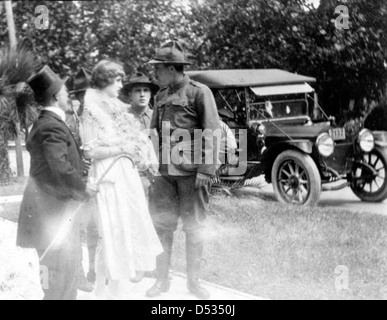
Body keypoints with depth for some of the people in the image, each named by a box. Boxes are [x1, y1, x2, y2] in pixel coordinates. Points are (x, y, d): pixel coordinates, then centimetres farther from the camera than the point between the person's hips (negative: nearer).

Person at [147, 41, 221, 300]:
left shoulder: (199, 92, -6)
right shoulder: (161, 96, 13)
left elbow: (212, 133, -10)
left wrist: (206, 170, -16)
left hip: (192, 171, -5)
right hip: (164, 171, 5)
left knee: (194, 227, 5)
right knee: (162, 225, 6)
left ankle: (194, 281, 17)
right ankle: (162, 279, 19)